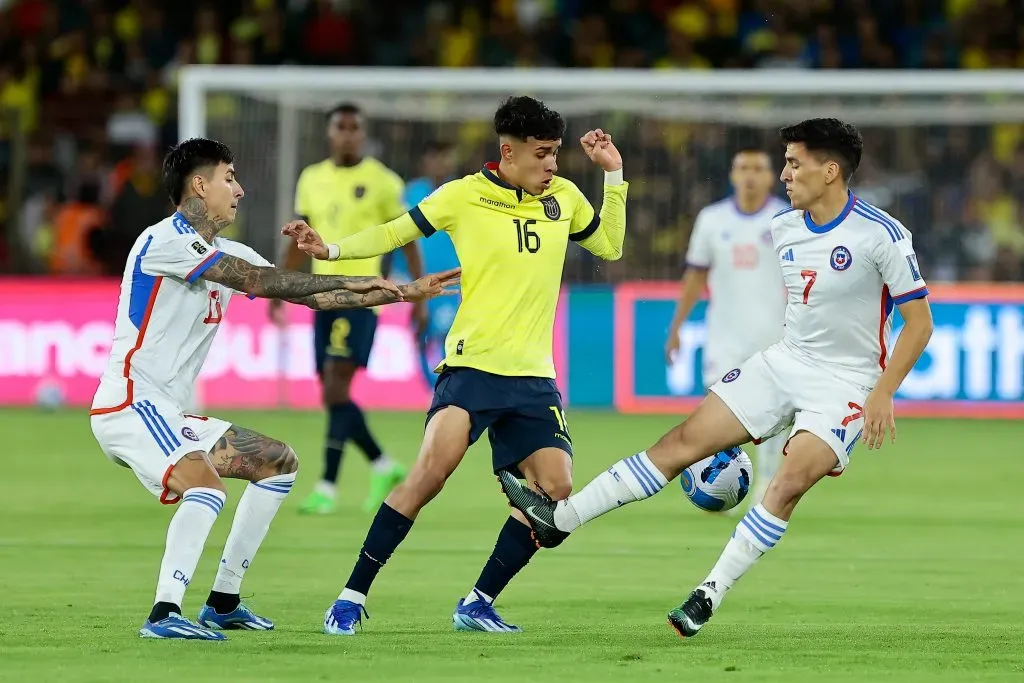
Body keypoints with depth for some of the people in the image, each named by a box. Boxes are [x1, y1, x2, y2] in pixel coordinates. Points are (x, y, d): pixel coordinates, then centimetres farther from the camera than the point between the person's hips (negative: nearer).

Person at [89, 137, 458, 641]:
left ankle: (223, 603, 16)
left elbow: (309, 296, 17)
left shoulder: (227, 253, 15)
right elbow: (257, 280, -21)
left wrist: (405, 293, 13)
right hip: (129, 405, -10)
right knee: (205, 483, -32)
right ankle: (163, 614, -36)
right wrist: (349, 281, -15)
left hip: (167, 413, 10)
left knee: (279, 462, 16)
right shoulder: (165, 240, -14)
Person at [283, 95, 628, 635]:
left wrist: (614, 175, 13)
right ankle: (351, 597, -16)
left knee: (556, 491, -7)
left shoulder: (563, 197, 10)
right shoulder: (465, 196, -2)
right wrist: (331, 250, -8)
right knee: (434, 467, -24)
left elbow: (611, 246, 24)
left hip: (533, 376, 5)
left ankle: (477, 604, 8)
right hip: (472, 364, -5)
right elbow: (396, 233, 6)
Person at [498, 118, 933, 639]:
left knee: (789, 483, -25)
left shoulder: (880, 235, -17)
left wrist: (883, 394, -20)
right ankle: (559, 519, 0)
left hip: (845, 385, -6)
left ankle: (709, 597, -18)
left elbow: (919, 322, -14)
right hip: (783, 361, 6)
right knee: (683, 442, -1)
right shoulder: (782, 229, 4)